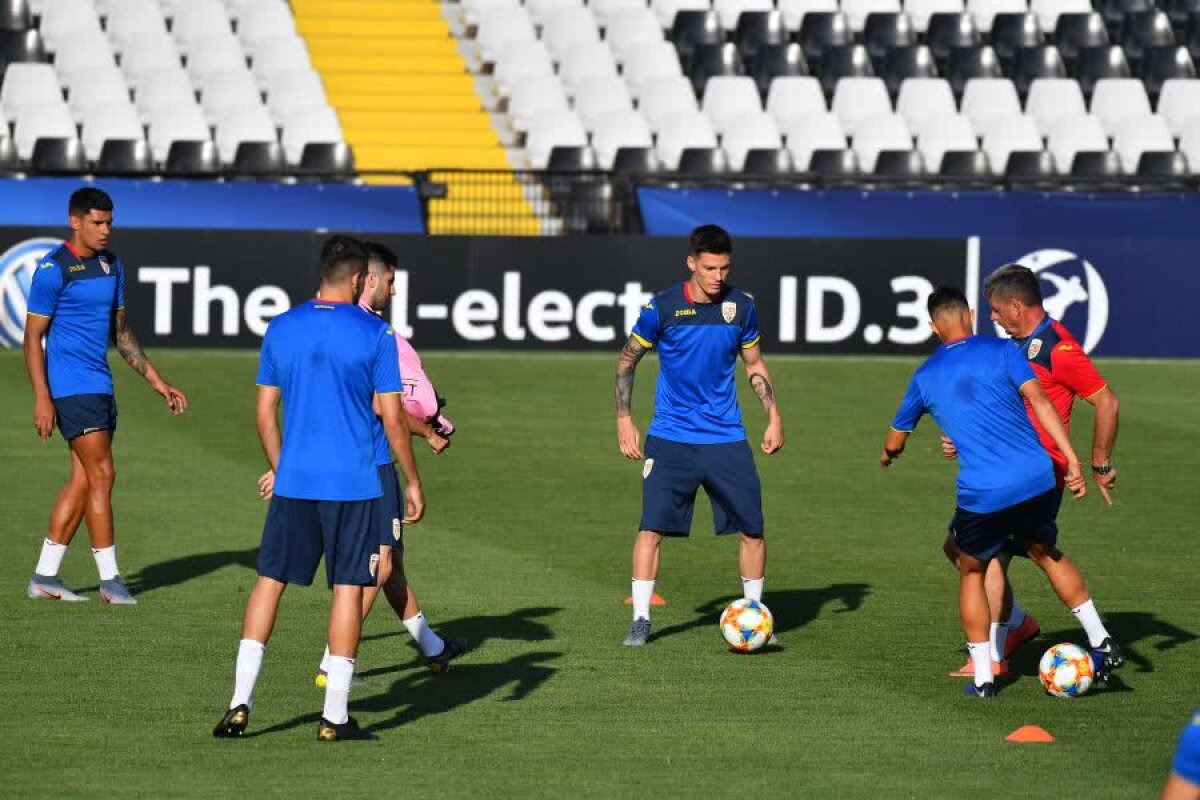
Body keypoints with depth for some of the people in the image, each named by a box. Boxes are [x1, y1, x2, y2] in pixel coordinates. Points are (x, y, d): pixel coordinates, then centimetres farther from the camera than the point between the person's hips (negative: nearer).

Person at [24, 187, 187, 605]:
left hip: (100, 386, 8)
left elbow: (121, 333, 22)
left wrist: (157, 382, 18)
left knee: (83, 480, 7)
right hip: (71, 386, -8)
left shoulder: (112, 265, 13)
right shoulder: (53, 270, -10)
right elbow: (33, 337, -10)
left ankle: (45, 576, 12)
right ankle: (109, 579, -5)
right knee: (101, 475, -10)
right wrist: (42, 399, -17)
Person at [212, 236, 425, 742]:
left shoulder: (281, 329, 4)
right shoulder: (375, 334, -6)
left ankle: (240, 703, 3)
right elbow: (393, 420, -5)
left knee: (269, 582, 10)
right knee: (348, 589, 2)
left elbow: (265, 413, 9)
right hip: (354, 483, -3)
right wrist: (413, 482, 5)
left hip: (293, 480, 3)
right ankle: (335, 718, 1)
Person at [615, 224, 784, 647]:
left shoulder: (741, 306, 0)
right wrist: (624, 420, -3)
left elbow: (755, 365, 15)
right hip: (670, 440, -2)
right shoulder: (662, 308, -8)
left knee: (752, 530, 1)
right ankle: (640, 620, -1)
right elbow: (626, 361, 4)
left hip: (726, 438, 2)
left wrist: (774, 417, 7)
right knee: (652, 528, -10)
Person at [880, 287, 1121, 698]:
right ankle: (1100, 638, 19)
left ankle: (983, 676, 14)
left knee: (971, 571, 22)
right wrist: (1072, 460, -9)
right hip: (1038, 479, 1)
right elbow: (1039, 401, -7)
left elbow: (895, 440, 24)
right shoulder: (1002, 351, 6)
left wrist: (887, 456, 48)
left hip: (981, 494, -1)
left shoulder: (925, 377, 11)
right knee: (1045, 552, 27)